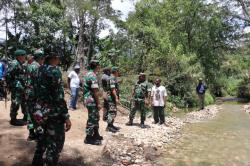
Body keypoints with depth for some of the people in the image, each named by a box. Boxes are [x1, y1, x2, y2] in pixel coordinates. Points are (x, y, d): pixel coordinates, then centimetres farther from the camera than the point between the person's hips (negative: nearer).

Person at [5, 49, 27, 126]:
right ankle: (13, 120, 9)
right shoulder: (14, 64, -14)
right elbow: (8, 75, -19)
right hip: (16, 88, -10)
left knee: (25, 102, 16)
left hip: (22, 87, 10)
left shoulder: (21, 65, 14)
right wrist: (11, 85, -15)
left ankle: (26, 117, 29)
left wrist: (25, 85, 16)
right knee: (16, 103, -2)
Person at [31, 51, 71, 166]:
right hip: (53, 112, -9)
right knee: (55, 143, 4)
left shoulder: (41, 69, 5)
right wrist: (66, 117, -20)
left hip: (41, 110, 9)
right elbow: (58, 97, -23)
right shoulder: (54, 71, -19)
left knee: (42, 138, 24)